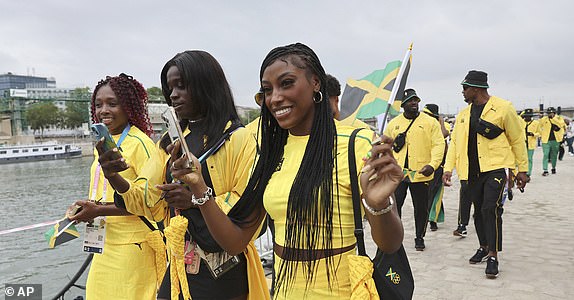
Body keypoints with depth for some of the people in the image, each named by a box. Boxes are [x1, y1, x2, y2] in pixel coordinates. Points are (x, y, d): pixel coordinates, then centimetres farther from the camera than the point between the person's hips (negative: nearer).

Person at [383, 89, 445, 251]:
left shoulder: (430, 122, 1)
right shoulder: (393, 123, 9)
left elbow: (438, 144, -4)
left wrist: (433, 164, -17)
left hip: (420, 174, -1)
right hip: (397, 174, 2)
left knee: (421, 208, 9)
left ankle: (419, 237, 27)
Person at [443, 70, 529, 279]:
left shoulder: (503, 108, -7)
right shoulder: (463, 114, 9)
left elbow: (517, 139, -1)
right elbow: (455, 142, 10)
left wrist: (522, 169, 1)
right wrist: (448, 168, 0)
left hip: (496, 168, -6)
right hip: (473, 171, 6)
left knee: (491, 208, -16)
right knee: (479, 210, 13)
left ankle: (493, 255, -5)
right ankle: (484, 247, 30)